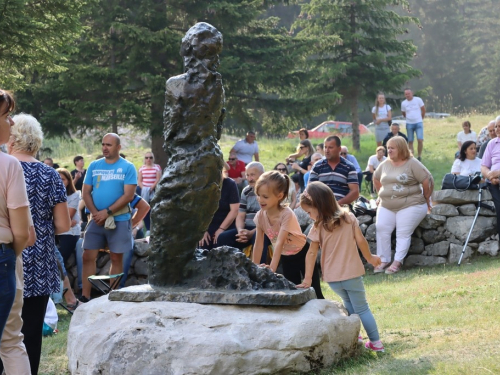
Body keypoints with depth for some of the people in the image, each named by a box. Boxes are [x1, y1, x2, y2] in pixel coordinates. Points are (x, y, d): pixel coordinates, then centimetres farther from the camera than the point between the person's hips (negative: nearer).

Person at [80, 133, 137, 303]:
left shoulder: (128, 167, -4)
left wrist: (107, 212, -16)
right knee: (88, 257, 0)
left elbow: (128, 195, -11)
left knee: (116, 258, 4)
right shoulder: (94, 166, 7)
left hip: (119, 220, -3)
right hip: (96, 219, 3)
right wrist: (95, 213, -10)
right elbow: (86, 192, 5)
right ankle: (85, 297, 6)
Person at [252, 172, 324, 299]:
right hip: (286, 258, 5)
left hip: (302, 254, -5)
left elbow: (279, 243, -39)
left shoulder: (286, 214, -30)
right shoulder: (260, 215, -15)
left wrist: (272, 269, -46)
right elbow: (258, 244, -10)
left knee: (315, 293, -4)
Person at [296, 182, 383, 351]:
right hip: (352, 273, 0)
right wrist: (370, 258, 14)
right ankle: (375, 342, 8)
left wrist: (308, 278, -3)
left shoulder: (318, 227, -8)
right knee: (362, 307, 9)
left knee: (348, 303, 25)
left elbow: (312, 253, -6)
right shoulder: (349, 218, -3)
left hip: (332, 277, 0)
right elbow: (361, 241, -2)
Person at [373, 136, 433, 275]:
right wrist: (382, 195, 24)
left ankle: (397, 262, -11)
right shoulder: (385, 164, 11)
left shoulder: (412, 164, -7)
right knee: (381, 228, -13)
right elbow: (376, 179, 27)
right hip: (386, 207, 5)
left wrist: (426, 198, 0)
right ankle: (383, 260, -8)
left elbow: (427, 180, -7)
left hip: (410, 206, -5)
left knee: (403, 233, -12)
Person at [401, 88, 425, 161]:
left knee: (420, 140, -13)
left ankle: (419, 156, 0)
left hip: (418, 123, -2)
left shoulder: (418, 100, -5)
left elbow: (423, 110, 6)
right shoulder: (403, 103, 1)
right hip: (409, 124, 2)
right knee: (410, 141, 4)